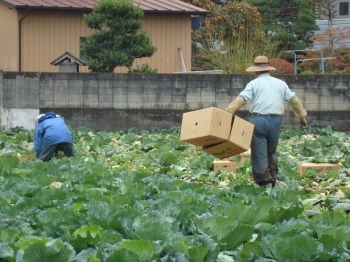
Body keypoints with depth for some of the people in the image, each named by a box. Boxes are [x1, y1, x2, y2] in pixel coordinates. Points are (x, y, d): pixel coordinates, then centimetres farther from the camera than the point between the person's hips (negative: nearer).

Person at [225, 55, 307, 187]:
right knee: (271, 151, 20)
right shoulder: (280, 83, 14)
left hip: (259, 120, -4)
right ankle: (272, 179, 15)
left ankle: (263, 182, 1)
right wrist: (302, 116, 29)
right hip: (276, 121, 4)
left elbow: (241, 100, -9)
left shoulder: (254, 84, 3)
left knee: (259, 153, 1)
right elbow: (294, 100, 18)